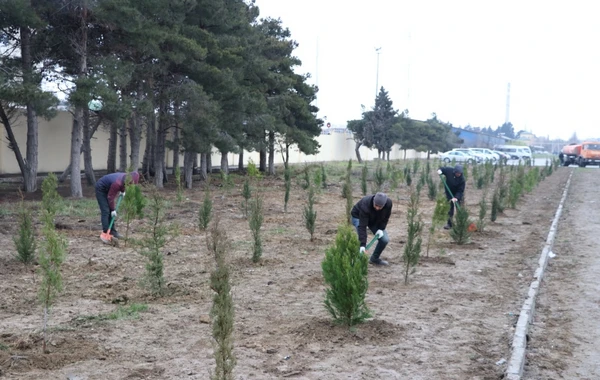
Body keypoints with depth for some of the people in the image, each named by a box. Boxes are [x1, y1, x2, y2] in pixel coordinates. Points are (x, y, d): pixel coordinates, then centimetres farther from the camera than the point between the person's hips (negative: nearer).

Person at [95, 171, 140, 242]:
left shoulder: (126, 177, -16)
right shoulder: (117, 183, -39)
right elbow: (111, 197, -28)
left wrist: (123, 191, 5)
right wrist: (113, 210, -20)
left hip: (107, 188, 9)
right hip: (101, 189, -9)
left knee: (110, 211, 10)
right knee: (105, 211, -15)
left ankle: (112, 231, 16)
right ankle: (106, 233, -17)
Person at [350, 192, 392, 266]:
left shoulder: (388, 203, -30)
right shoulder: (365, 205, -42)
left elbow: (386, 217, -7)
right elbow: (362, 226, -43)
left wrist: (381, 229, -19)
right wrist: (362, 245, -49)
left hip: (376, 220, 5)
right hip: (358, 217, -5)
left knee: (385, 239, -7)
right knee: (361, 238, -29)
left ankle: (375, 259, 14)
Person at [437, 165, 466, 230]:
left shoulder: (462, 179, -28)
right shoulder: (449, 171, -21)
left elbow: (460, 191, -27)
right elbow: (442, 169, -1)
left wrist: (456, 198, -42)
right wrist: (439, 170, -25)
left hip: (458, 194, -3)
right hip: (449, 193, 3)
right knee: (450, 209, 8)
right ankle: (449, 224, 17)